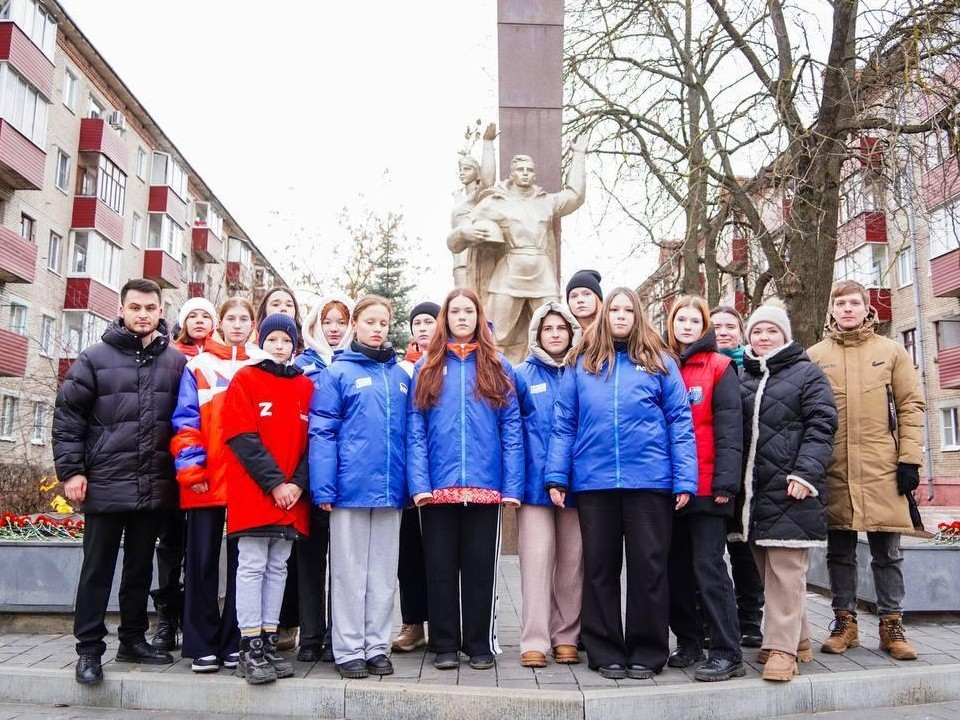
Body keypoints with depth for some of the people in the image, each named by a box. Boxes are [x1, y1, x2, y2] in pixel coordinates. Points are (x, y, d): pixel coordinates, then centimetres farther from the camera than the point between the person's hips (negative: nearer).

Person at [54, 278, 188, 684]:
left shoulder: (176, 362, 7)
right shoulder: (95, 359, 0)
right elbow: (67, 417, 0)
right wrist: (71, 470, -7)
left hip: (154, 487, 3)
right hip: (105, 484, -3)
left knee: (141, 568, 14)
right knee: (97, 569, 5)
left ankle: (133, 640, 27)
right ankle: (89, 650, 16)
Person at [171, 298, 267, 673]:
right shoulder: (199, 366, 8)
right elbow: (186, 420, 1)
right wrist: (190, 466, -9)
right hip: (206, 480, -1)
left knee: (242, 560, 6)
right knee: (203, 560, 4)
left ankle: (235, 642, 17)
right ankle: (202, 645, 13)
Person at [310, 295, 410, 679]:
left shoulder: (401, 376, 12)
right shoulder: (337, 373, -1)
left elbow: (409, 432, 13)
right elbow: (322, 433, -6)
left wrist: (414, 482, 6)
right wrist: (323, 488, -13)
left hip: (390, 488, 4)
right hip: (350, 488, -4)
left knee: (384, 572, 11)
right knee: (350, 571, 5)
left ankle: (377, 646, 23)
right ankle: (349, 649, 17)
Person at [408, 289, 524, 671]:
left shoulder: (498, 368, 8)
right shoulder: (427, 368, 8)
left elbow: (511, 430, 2)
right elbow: (415, 431, 1)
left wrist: (513, 485, -7)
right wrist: (419, 482, -10)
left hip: (485, 485, 0)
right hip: (438, 486, 0)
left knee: (481, 567, 8)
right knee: (440, 567, 8)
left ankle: (481, 645, 21)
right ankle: (444, 645, 20)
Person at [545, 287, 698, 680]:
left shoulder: (659, 362, 6)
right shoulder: (581, 363, 10)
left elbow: (680, 423, 1)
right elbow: (563, 423, 6)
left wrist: (684, 480, -7)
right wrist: (557, 476, -2)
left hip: (649, 480, -1)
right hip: (593, 482, 2)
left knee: (648, 568, 6)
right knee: (600, 568, 10)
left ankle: (647, 653, 20)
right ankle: (605, 652, 23)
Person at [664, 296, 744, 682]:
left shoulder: (719, 368, 1)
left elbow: (729, 427, -7)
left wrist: (726, 480, -16)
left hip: (706, 485, -5)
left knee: (708, 566, -6)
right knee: (677, 566, 11)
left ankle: (727, 653, 2)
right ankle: (688, 642, 24)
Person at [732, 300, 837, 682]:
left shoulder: (807, 374, 2)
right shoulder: (741, 378, 17)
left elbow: (821, 428, -6)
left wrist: (806, 473, -17)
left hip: (790, 489, -6)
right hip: (751, 489, 6)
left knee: (786, 570, -6)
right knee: (768, 570, 12)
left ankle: (782, 647, 2)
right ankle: (798, 639, 25)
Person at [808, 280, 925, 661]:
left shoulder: (891, 351, 8)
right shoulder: (815, 356, 7)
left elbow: (910, 406, 4)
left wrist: (910, 459, -4)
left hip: (883, 469, 0)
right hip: (833, 470, 1)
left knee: (887, 551, 6)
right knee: (839, 551, 8)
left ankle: (892, 625, 19)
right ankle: (845, 622, 20)